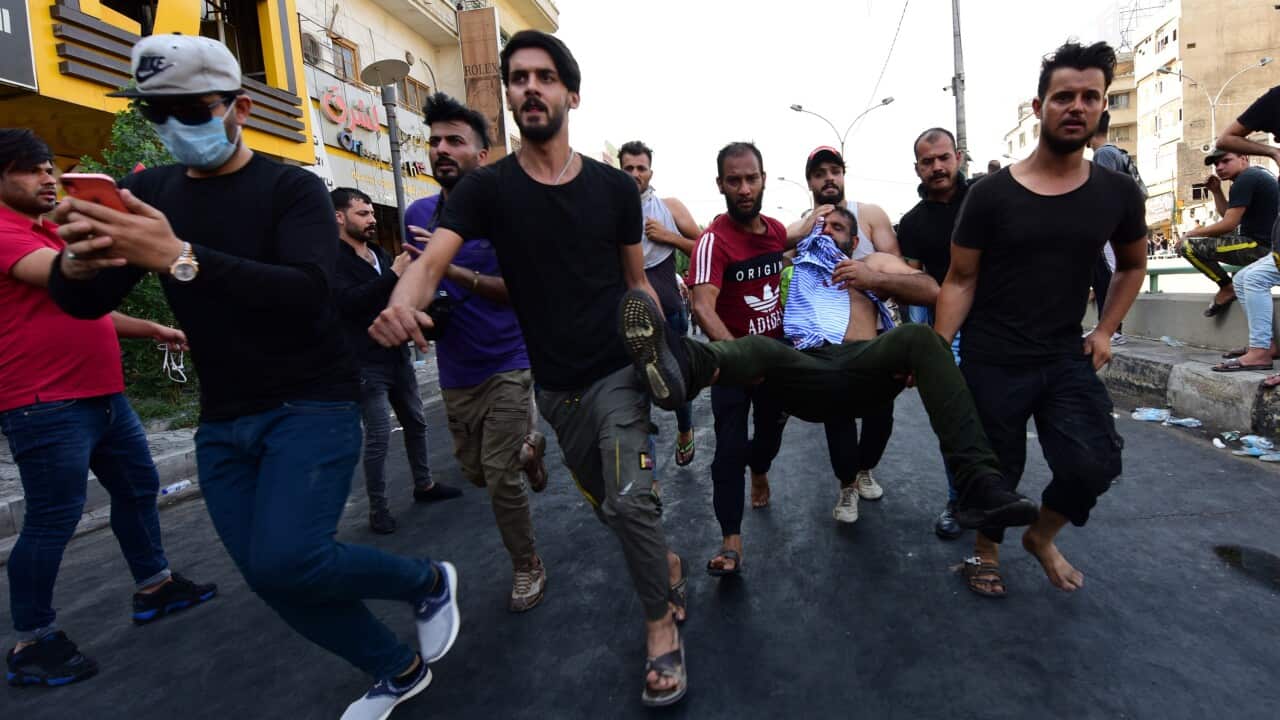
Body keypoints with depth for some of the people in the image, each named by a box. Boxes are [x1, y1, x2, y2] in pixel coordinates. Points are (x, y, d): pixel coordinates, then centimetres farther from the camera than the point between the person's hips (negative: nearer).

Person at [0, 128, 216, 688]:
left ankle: (154, 586, 31)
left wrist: (152, 330, 20)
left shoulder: (53, 233, 20)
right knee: (53, 520, -3)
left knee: (138, 486, 16)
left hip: (101, 394, 10)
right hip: (46, 406, -10)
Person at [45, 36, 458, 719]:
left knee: (285, 561, -21)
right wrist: (76, 262, -21)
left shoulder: (293, 188, -8)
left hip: (313, 405, -6)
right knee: (271, 577, 7)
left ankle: (429, 582, 10)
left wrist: (181, 258, -35)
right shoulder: (149, 192, 8)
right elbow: (83, 304, 1)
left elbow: (308, 293, -25)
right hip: (222, 423, 6)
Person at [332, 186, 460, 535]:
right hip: (367, 365, -8)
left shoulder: (381, 255, 13)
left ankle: (424, 485, 31)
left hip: (398, 356, 8)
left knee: (416, 424, 15)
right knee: (378, 437, -5)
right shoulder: (334, 260, -9)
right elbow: (349, 300, -26)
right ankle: (378, 509, 9)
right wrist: (393, 274, -25)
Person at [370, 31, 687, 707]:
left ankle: (660, 625, 11)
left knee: (630, 500, -16)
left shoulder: (614, 186, -2)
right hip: (555, 384, 2)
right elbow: (432, 259, -20)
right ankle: (666, 563, 47)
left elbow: (637, 281, 6)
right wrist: (402, 302, -43)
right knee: (608, 500, 17)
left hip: (618, 370, -2)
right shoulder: (485, 188, -5)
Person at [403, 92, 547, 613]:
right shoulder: (419, 213, 5)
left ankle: (527, 566, 19)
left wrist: (455, 272, -30)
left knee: (500, 477, -6)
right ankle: (529, 447, 49)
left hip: (506, 364, -5)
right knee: (476, 472, 18)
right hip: (454, 370, 6)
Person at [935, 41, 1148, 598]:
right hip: (991, 362, -3)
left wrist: (1105, 331, 9)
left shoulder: (1117, 192, 2)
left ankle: (1042, 536, 22)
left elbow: (1132, 266, 20)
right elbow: (960, 281, -6)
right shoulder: (991, 193, -9)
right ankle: (986, 551, 37)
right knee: (996, 470, 8)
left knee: (1096, 462, -11)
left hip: (1066, 358, 3)